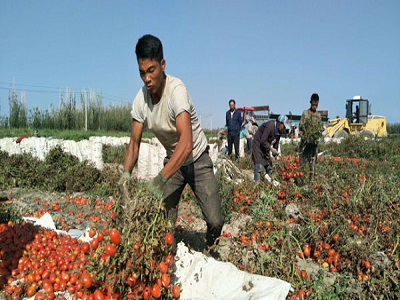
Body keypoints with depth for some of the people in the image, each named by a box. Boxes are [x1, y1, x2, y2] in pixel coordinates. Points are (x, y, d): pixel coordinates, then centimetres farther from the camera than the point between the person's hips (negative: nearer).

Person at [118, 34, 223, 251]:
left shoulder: (176, 90, -30)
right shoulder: (140, 99, -13)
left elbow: (186, 142, -41)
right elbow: (134, 142, -6)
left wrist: (160, 179, -48)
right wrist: (126, 172, -24)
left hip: (197, 159, -4)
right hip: (172, 160, 4)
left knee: (214, 221, -9)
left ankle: (209, 249, 24)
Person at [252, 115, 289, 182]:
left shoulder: (280, 130, -2)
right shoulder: (270, 126, -28)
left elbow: (276, 142, 7)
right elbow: (263, 141, -28)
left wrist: (275, 153, -1)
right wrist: (271, 149, -26)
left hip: (266, 146, 9)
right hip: (258, 144, -9)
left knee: (269, 164, 10)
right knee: (259, 165, -14)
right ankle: (256, 182, -10)